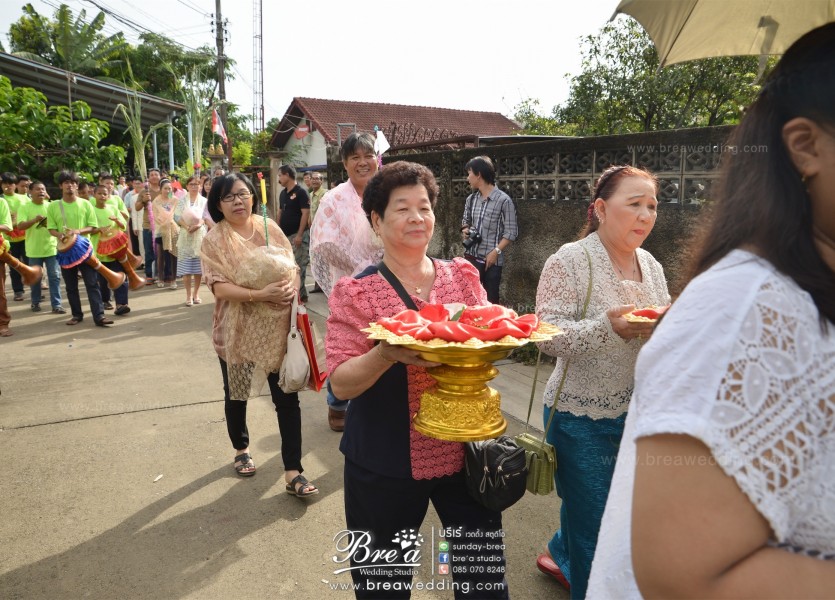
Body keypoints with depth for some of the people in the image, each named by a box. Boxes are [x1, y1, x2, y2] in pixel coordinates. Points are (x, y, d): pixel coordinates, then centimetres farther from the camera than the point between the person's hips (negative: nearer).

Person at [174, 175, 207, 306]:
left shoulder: (204, 201, 11)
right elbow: (177, 217, -1)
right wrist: (187, 227, -19)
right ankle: (188, 295, 1)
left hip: (200, 235, 0)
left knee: (198, 267, 2)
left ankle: (196, 293, 13)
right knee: (186, 267, -5)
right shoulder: (181, 200, 9)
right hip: (185, 235, 0)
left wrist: (197, 225, -22)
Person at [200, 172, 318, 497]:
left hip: (277, 327, 2)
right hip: (237, 331, -1)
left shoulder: (269, 227, 2)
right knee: (236, 395, 18)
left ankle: (293, 472, 6)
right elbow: (219, 287, -17)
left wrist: (292, 285, -17)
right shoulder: (214, 240, -8)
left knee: (287, 398, -1)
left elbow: (292, 265, 5)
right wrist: (260, 294, -28)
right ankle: (241, 450, 43)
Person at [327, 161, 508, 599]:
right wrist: (387, 354, -29)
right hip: (386, 464, -2)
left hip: (463, 453, 3)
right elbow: (340, 384, -11)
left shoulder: (463, 276, 2)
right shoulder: (355, 293, -7)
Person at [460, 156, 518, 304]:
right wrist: (465, 230, 1)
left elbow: (511, 232, -9)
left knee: (491, 300, 6)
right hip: (471, 256, 5)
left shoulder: (503, 200, -10)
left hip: (492, 259, -5)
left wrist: (496, 251, -17)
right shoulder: (471, 199, 8)